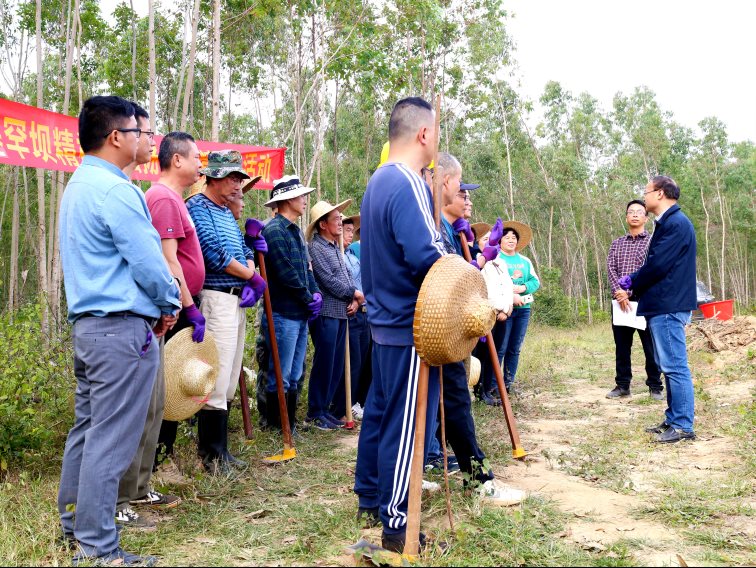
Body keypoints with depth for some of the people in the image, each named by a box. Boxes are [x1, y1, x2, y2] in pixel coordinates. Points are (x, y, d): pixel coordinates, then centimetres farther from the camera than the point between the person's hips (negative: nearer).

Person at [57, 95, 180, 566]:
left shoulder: (77, 186, 16)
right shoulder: (117, 190, -16)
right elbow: (149, 263, -17)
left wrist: (154, 306, 15)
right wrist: (170, 306, 1)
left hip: (87, 322, 10)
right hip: (123, 329, -10)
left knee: (87, 428, 18)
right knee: (111, 440, -4)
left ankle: (75, 523, 30)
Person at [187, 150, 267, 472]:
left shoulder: (227, 212, 20)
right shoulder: (198, 207, -7)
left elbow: (244, 250, 18)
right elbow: (215, 254, -17)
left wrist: (250, 283, -2)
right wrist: (252, 277, -6)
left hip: (237, 300, 9)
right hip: (216, 298, -9)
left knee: (229, 381, 12)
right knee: (217, 379, -7)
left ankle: (218, 450, 21)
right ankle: (212, 455, 2)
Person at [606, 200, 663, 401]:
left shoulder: (653, 241, 5)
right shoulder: (617, 243, 16)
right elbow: (611, 269, 4)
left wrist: (628, 291, -13)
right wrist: (619, 292, -13)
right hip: (620, 300, 4)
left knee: (651, 345, -1)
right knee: (621, 345, 7)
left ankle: (655, 386, 9)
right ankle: (622, 385, 15)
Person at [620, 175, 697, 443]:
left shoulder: (676, 223, -15)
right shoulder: (668, 223, 18)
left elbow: (657, 265, -20)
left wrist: (632, 282, -4)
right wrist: (634, 281, 4)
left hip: (668, 306, -11)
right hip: (663, 305, 11)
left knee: (674, 366, -7)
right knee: (670, 366, 14)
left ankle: (683, 426, -2)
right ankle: (673, 420, 22)